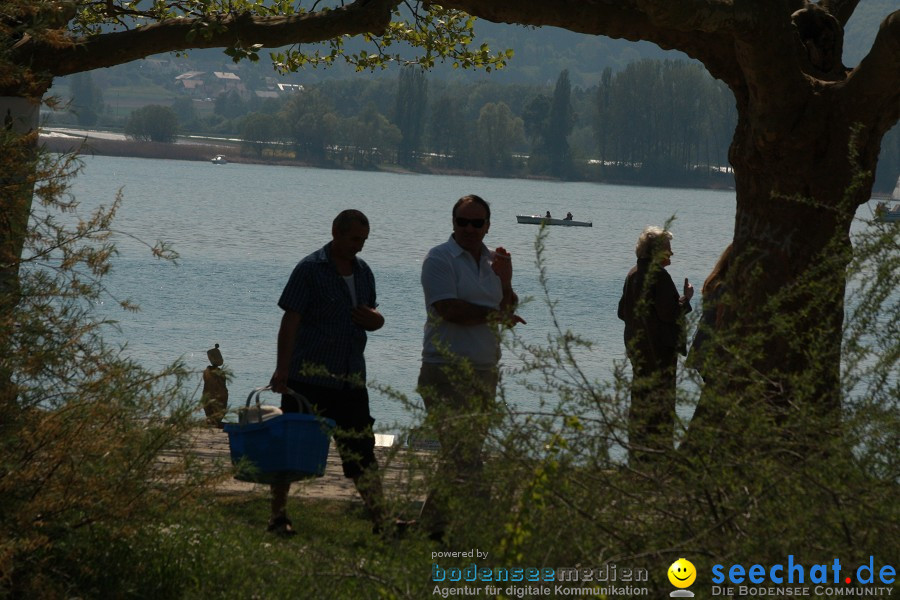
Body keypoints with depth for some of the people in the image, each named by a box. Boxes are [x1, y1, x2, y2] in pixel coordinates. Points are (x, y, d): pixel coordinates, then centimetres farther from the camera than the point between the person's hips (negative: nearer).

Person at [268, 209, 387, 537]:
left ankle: (380, 519, 4)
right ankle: (278, 516, 8)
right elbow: (290, 321, -11)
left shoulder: (363, 272, 13)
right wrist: (282, 370, -18)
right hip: (309, 376, -6)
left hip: (351, 378, 6)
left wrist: (374, 319, -1)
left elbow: (373, 316, 25)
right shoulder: (310, 269, -7)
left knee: (361, 448, 4)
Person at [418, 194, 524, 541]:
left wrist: (505, 282, -6)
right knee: (461, 454, -11)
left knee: (462, 453, 9)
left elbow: (508, 313, 14)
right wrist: (496, 315, -4)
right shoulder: (440, 259, -6)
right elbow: (450, 310, -17)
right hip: (447, 371, -7)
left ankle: (432, 523, 16)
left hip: (484, 371, 7)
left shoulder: (493, 261, 15)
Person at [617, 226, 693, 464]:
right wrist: (686, 299, -6)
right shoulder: (659, 276, -18)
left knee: (641, 400, 14)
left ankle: (636, 454, 18)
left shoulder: (633, 275, 8)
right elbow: (670, 313, -21)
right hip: (660, 351, -8)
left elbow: (623, 312, 14)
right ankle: (656, 450, -3)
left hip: (637, 346, 9)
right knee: (660, 401, -3)